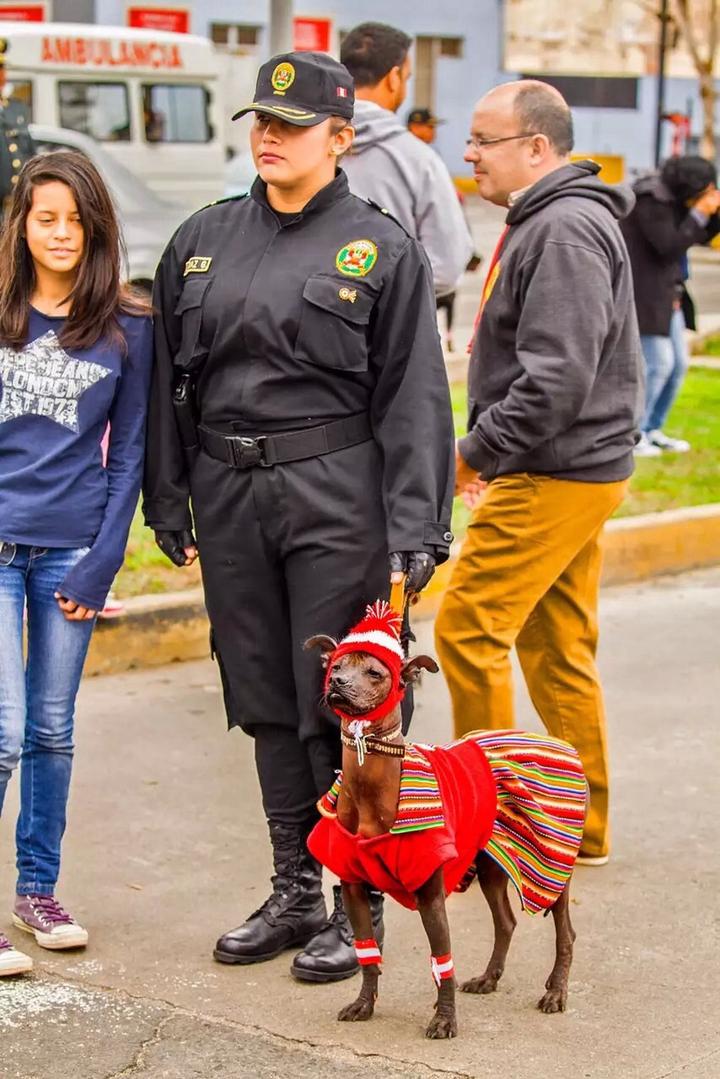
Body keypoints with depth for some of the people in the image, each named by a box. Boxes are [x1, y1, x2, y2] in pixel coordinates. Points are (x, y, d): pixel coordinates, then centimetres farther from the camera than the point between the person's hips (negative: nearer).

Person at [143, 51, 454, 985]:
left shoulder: (381, 249, -2)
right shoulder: (202, 240, 10)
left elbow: (413, 399, -5)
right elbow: (169, 381, 13)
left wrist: (413, 536, -11)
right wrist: (168, 504, 9)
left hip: (336, 496, -5)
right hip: (230, 496, 5)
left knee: (340, 702, -2)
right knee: (264, 700, 11)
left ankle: (357, 904, 11)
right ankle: (293, 894, 24)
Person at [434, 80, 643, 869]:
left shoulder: (566, 231, -18)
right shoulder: (546, 221, 17)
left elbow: (556, 379, -25)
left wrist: (475, 453, -18)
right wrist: (489, 452, 15)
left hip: (554, 479, -11)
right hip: (567, 471, 11)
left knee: (468, 629, -8)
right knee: (558, 648, 14)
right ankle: (583, 827, 22)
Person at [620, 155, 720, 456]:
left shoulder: (676, 196, 8)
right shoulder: (651, 199, -19)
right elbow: (668, 245, -24)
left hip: (668, 293, 9)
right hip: (645, 293, -9)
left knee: (678, 363, 9)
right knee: (658, 363, -13)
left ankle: (652, 431, 20)